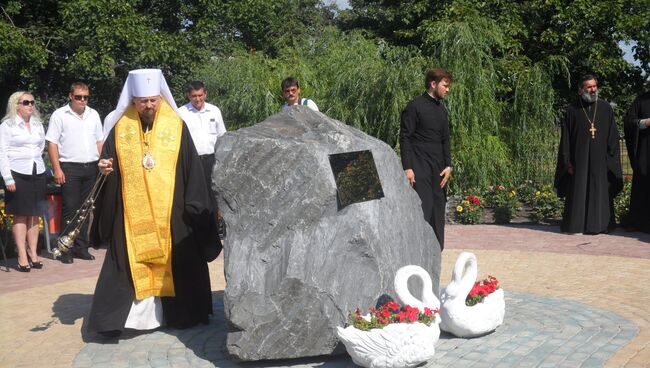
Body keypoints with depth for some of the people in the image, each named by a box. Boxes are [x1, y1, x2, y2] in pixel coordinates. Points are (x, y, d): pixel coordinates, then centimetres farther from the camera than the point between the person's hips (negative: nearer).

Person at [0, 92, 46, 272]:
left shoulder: (38, 124, 12)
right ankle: (22, 256, -1)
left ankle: (33, 254, 10)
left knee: (34, 216, 5)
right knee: (20, 216, -3)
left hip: (37, 174, 4)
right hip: (18, 175, -4)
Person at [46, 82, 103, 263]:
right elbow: (52, 143, -4)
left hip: (91, 167, 5)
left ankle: (81, 247, 16)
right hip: (70, 168, -4)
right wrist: (57, 169, -11)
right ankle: (67, 249, 2)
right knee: (70, 209, -4)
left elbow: (99, 141, 17)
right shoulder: (60, 115, -1)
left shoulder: (93, 114, 13)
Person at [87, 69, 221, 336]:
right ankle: (123, 315, 12)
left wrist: (196, 208, -2)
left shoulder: (176, 126, -1)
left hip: (169, 213, 0)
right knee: (132, 265, 3)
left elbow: (192, 171, 1)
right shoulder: (120, 128, 2)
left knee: (172, 263, 8)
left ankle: (178, 313, 21)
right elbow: (108, 163, 10)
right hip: (131, 215, 1)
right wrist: (104, 169, -13)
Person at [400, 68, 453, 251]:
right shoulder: (415, 107, -6)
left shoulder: (442, 109, 17)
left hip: (438, 169, 7)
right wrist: (407, 167, -14)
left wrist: (448, 166, 8)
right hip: (419, 168, -7)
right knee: (423, 207, -12)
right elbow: (404, 138, -8)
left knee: (438, 208, 6)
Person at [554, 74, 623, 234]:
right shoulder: (573, 110, 1)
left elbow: (613, 136, 6)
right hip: (579, 159, -1)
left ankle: (598, 224, 13)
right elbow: (565, 138, 1)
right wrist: (568, 162, -4)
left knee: (600, 192, 4)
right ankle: (575, 225, 8)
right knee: (578, 192, 1)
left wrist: (611, 159, -2)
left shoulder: (606, 108, 5)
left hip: (600, 160, 1)